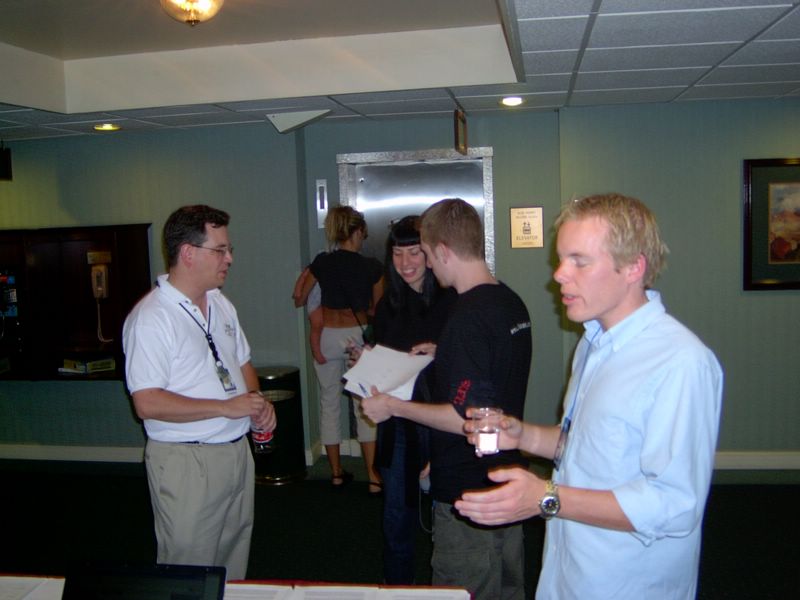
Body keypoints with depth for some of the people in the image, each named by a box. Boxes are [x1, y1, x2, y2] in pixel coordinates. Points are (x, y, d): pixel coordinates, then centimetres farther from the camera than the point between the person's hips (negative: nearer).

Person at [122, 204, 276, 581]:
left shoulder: (221, 305, 10)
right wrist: (226, 407, -21)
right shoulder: (151, 318, -17)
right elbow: (147, 403, -23)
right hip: (186, 462, -8)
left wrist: (256, 401, 0)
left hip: (237, 450, 8)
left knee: (235, 561, 19)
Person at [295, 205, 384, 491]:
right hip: (358, 335, -1)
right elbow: (377, 309, 3)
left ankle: (336, 473, 20)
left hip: (327, 336, 2)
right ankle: (373, 476, 6)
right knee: (364, 406, 7)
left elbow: (300, 300, 7)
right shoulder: (372, 267, -7)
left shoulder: (321, 262, -3)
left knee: (329, 405, 13)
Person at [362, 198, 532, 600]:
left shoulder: (468, 316, -25)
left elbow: (465, 418, -26)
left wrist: (392, 407, -16)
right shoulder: (512, 303, 4)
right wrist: (441, 355, 19)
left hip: (468, 495, -9)